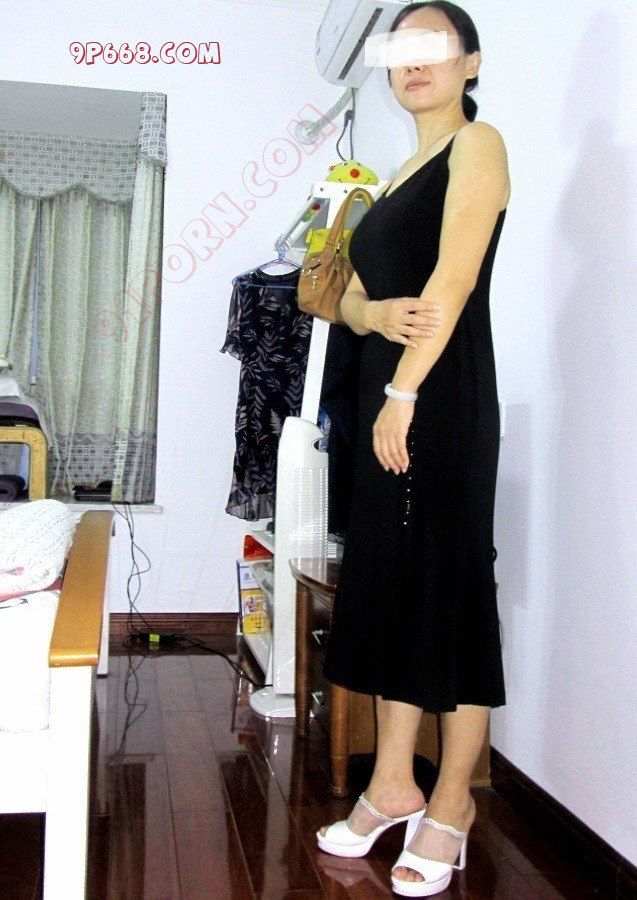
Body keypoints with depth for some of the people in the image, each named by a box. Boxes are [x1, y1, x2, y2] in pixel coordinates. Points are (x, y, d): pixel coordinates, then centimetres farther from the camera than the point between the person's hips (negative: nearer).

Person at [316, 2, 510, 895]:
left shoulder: (479, 144, 0)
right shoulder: (400, 176, 22)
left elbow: (452, 281, -13)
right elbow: (351, 297, 16)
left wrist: (404, 393, -18)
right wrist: (377, 312, -7)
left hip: (445, 396, -8)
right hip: (386, 394, 8)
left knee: (451, 588, -2)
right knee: (387, 582, 9)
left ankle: (452, 804, 12)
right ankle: (393, 784, 21)